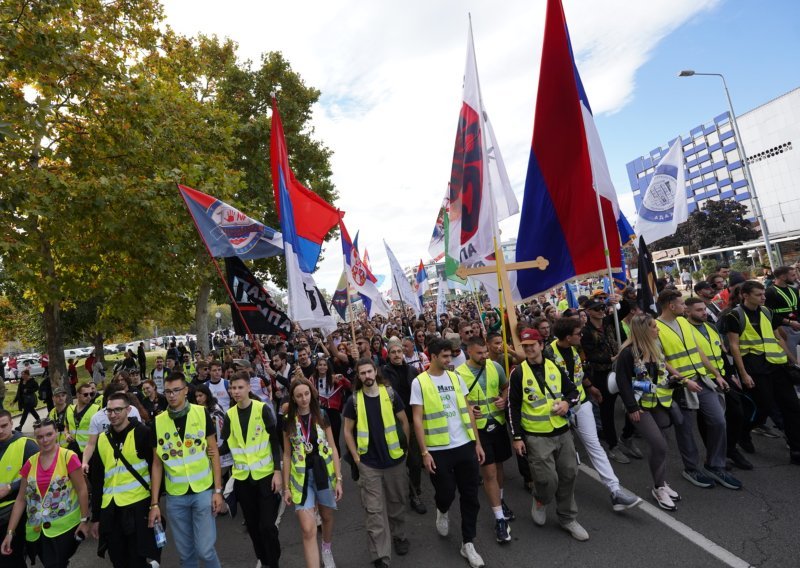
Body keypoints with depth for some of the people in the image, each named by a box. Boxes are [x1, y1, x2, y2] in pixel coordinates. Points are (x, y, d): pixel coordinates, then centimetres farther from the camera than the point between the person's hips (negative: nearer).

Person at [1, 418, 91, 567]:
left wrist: (84, 520, -13)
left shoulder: (68, 457, -14)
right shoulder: (30, 462, 1)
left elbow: (82, 490, -12)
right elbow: (21, 499, 7)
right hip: (37, 531, 5)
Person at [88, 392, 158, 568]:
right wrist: (96, 517, 13)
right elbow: (97, 481, 13)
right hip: (110, 511, 5)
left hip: (139, 508, -5)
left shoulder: (142, 433, -9)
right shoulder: (102, 439, 7)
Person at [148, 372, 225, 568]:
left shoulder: (201, 413, -8)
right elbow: (157, 464, 4)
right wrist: (154, 503, 2)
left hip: (203, 491, -2)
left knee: (204, 549, 0)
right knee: (185, 552, 14)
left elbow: (214, 452, -4)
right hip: (175, 496, 2)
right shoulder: (158, 422, -3)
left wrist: (218, 490, -7)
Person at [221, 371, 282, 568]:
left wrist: (278, 471, -12)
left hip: (265, 474, -4)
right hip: (242, 477, 4)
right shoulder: (229, 414, 1)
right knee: (252, 524, 16)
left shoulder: (263, 409, -10)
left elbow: (275, 442, -8)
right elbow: (226, 445, 4)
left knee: (267, 524, -3)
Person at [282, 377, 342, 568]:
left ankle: (327, 549, 50)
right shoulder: (289, 421, -4)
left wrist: (338, 479, -5)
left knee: (327, 517, 21)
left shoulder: (321, 415, -5)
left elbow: (333, 448, -2)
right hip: (301, 478, -1)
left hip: (324, 474, 1)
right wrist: (286, 487, 1)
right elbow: (287, 455, 2)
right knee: (308, 530, -8)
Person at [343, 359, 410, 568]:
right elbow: (348, 430, 3)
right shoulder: (354, 400, -7)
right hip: (368, 463, -1)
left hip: (395, 458, 1)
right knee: (374, 510, 4)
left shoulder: (390, 393, -7)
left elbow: (404, 421, 2)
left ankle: (398, 536, 42)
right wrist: (356, 457, -2)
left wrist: (405, 446, 2)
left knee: (397, 502, 18)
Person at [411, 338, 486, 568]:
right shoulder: (419, 382, -9)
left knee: (470, 496, 10)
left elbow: (468, 411, 8)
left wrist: (477, 442, 6)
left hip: (465, 445, 4)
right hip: (439, 450, -4)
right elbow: (417, 419, -8)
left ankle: (468, 543, 28)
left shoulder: (455, 377, 5)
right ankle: (442, 512, 43)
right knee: (446, 493, 8)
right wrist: (424, 452, -11)